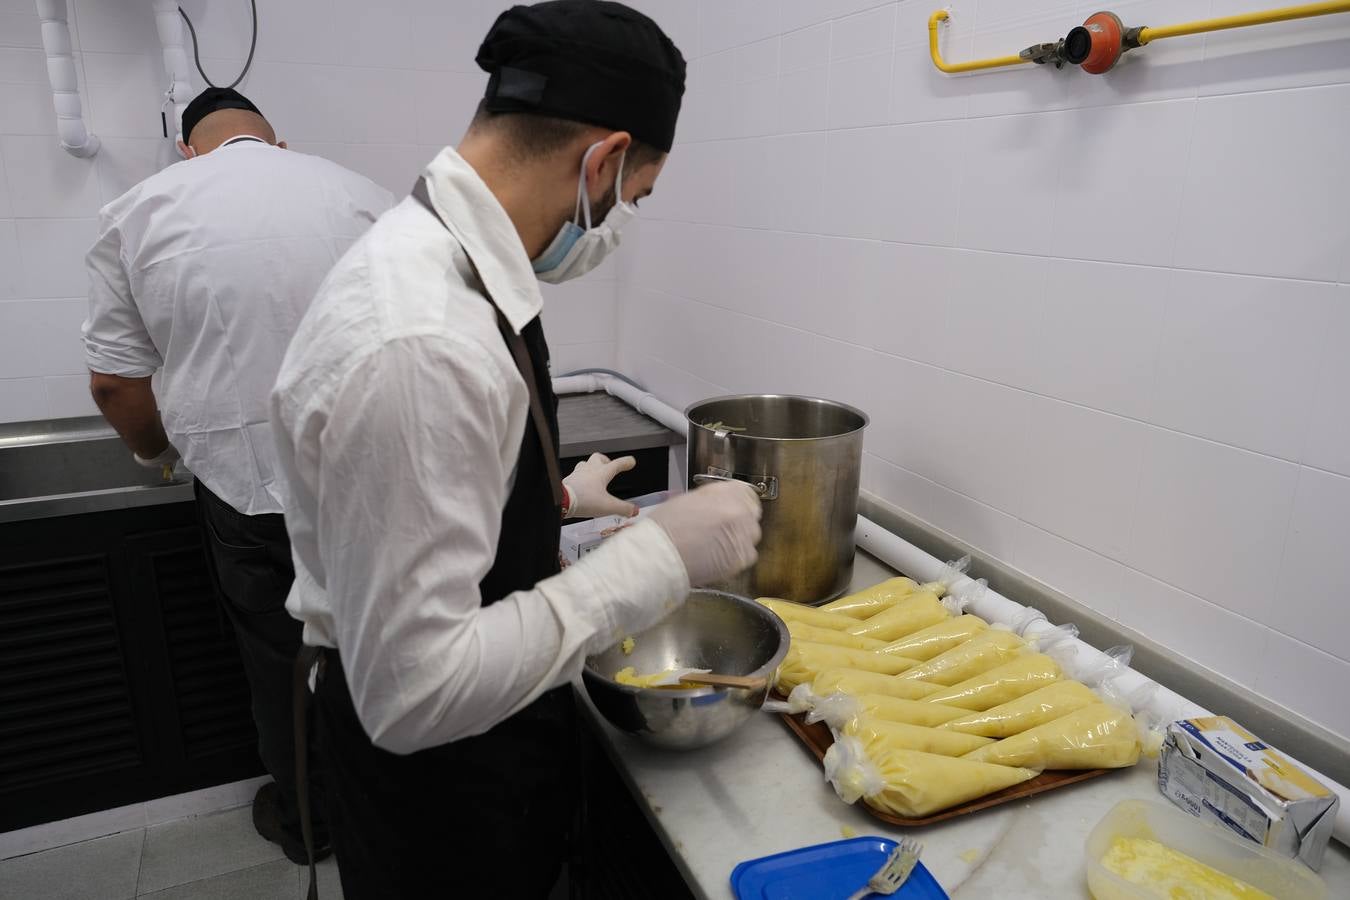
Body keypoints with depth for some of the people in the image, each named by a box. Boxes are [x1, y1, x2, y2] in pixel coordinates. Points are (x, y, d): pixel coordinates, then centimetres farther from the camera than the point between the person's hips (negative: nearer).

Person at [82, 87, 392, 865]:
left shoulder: (138, 213, 2)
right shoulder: (362, 195, 3)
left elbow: (113, 381, 4)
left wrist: (158, 452, 24)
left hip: (248, 485, 0)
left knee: (280, 661, 19)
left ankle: (304, 819, 41)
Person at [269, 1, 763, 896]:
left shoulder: (436, 258, -2)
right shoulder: (420, 341, -35)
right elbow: (415, 690, -31)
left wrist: (554, 498, 17)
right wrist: (657, 555, -27)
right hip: (435, 765, -8)